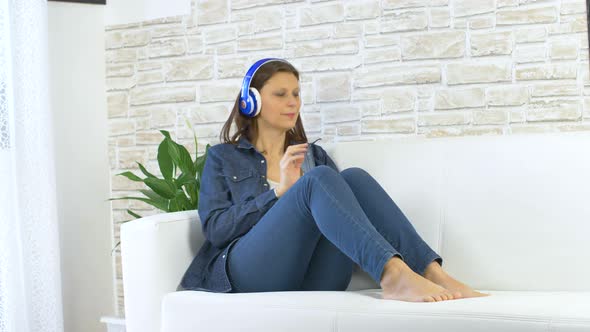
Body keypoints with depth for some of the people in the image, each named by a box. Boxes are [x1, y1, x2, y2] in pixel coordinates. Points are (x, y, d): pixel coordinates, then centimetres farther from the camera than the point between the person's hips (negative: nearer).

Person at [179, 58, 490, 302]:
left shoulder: (314, 154, 26)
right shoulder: (222, 157, 15)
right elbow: (214, 229, 0)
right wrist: (278, 191, -8)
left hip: (312, 280, 3)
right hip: (252, 272, -3)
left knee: (354, 177, -21)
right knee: (319, 179, -27)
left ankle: (433, 274, -35)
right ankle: (393, 274, -48)